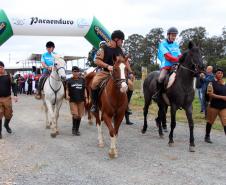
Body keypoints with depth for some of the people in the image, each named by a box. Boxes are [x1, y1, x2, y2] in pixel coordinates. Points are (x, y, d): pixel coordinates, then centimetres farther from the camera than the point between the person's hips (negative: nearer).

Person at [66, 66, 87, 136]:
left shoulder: (82, 80, 7)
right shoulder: (69, 81, 0)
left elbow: (84, 89, 11)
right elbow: (67, 89, 1)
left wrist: (86, 97, 4)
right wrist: (67, 95, -17)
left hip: (81, 100, 3)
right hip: (72, 100, -3)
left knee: (79, 115, 7)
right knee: (75, 115, -12)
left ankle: (77, 129, 21)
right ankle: (73, 128, 9)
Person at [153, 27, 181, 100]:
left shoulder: (176, 44, 16)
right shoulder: (163, 44, 0)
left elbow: (180, 56, 10)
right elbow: (167, 56, -12)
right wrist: (178, 59, -20)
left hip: (176, 66, 6)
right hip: (166, 65, -5)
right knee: (161, 78, -30)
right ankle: (158, 93, -8)